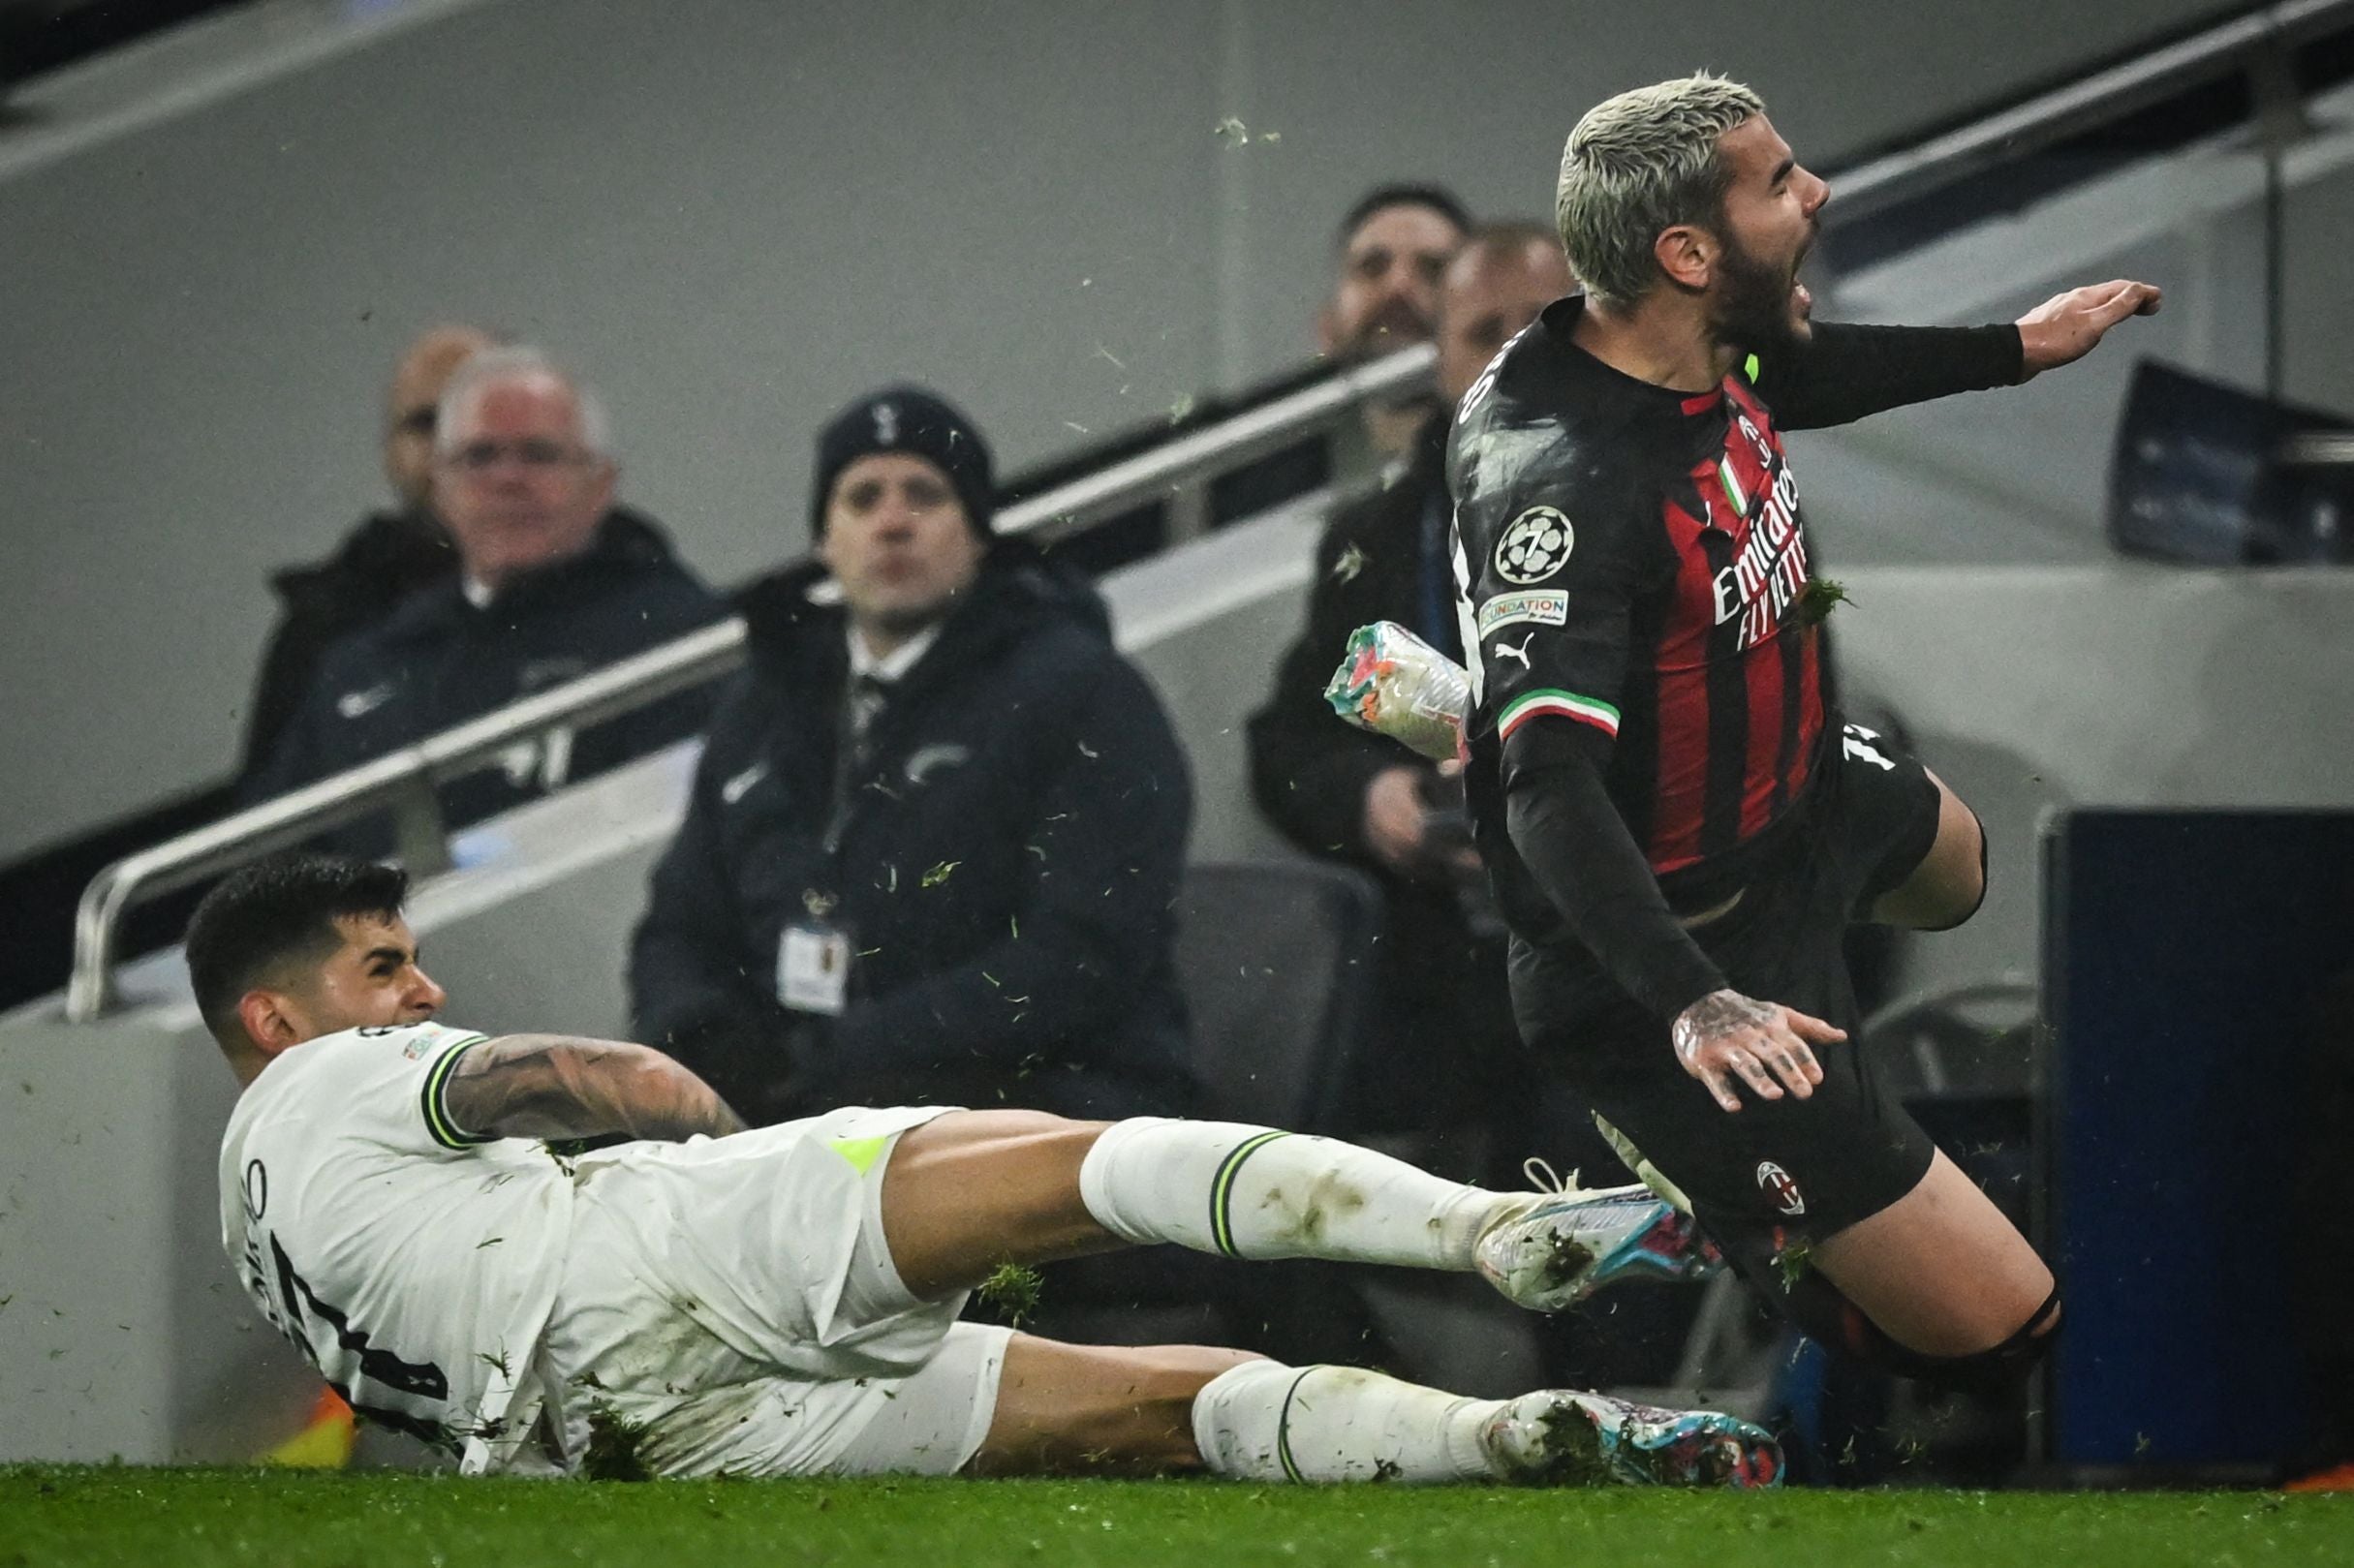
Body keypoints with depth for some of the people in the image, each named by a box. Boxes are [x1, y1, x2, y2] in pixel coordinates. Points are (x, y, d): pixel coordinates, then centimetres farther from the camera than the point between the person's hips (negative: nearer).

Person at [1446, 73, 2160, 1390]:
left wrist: (2018, 348, 28)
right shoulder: (1561, 486, -36)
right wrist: (1694, 1007, -53)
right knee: (1997, 1329, -11)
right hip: (1664, 944, -10)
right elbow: (1550, 789, -42)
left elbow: (1806, 374, 17)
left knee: (1952, 864, 43)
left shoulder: (1704, 347, -8)